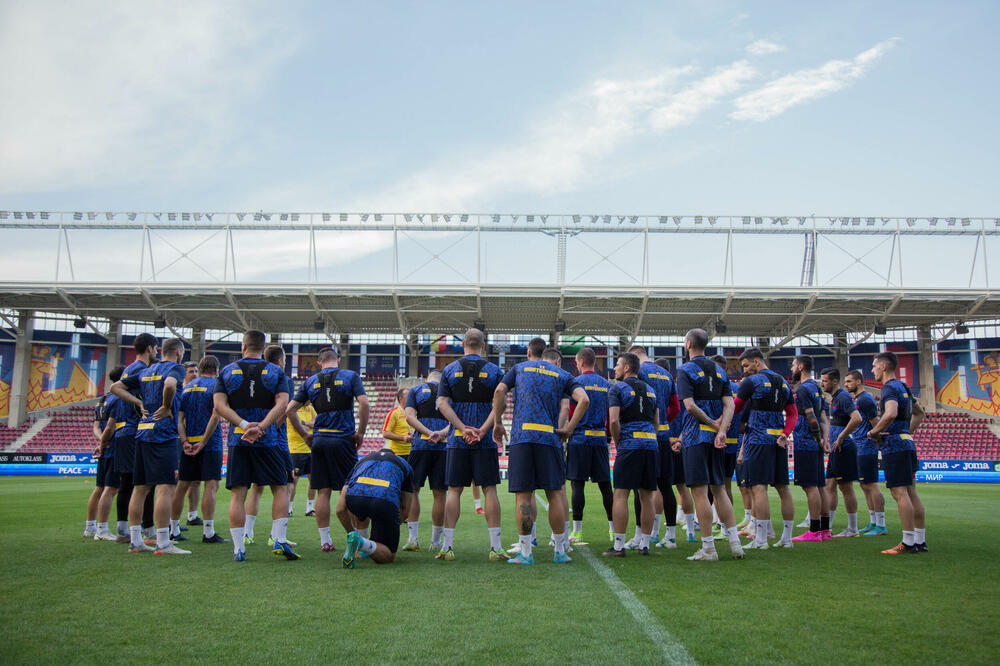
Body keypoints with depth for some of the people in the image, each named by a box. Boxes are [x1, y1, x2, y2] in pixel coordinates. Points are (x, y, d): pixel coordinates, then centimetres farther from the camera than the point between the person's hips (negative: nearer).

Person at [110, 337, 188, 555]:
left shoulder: (146, 371, 19)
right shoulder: (176, 368, -3)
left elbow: (116, 387, 22)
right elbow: (170, 384, -26)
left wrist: (139, 403, 14)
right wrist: (166, 407, -11)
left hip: (142, 432, 8)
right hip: (163, 434, -8)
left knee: (139, 488, 11)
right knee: (166, 487, -8)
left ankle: (135, 541, 15)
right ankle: (163, 543, -11)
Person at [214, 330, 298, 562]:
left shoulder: (227, 371, 8)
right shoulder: (276, 372, 5)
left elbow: (220, 406, -3)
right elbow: (282, 403, -10)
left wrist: (244, 425, -11)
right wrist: (261, 427, -16)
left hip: (238, 440, 1)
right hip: (268, 440, -1)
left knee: (238, 493, 4)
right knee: (280, 488, 8)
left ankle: (238, 549, 3)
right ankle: (279, 540, -2)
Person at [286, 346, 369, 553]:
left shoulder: (310, 381, 11)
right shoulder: (350, 376, 2)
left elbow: (290, 410, 7)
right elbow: (363, 403, -11)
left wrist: (304, 435, 13)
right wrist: (360, 433, -4)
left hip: (319, 441, 3)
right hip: (343, 439, -2)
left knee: (323, 492, 6)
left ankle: (325, 541, 8)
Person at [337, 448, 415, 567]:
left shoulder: (362, 460, 36)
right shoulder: (404, 464, 35)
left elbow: (340, 509, 28)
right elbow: (405, 511, 31)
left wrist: (352, 531, 43)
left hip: (354, 496, 3)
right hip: (385, 501, -3)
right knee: (389, 555, 12)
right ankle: (362, 543, -15)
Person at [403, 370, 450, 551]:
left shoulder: (415, 390, 12)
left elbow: (409, 417, -3)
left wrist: (429, 433, -10)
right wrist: (441, 433, -13)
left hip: (420, 445, -1)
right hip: (444, 447, 1)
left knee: (412, 489, 9)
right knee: (440, 494, 5)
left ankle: (413, 537, 2)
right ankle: (436, 542, 10)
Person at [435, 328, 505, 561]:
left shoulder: (449, 370, 5)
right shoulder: (494, 371, 3)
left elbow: (442, 404, -3)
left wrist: (463, 429, -8)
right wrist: (482, 431, -11)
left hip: (457, 440, 1)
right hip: (485, 442, -1)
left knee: (454, 490, 5)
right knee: (489, 490, 3)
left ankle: (447, 546, 6)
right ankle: (495, 548, 2)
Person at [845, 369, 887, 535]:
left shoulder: (865, 399, -13)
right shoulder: (856, 399, 18)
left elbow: (875, 423, -16)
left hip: (867, 448, -11)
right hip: (861, 448, 11)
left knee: (871, 485, -9)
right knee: (865, 485, 14)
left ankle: (881, 526, -5)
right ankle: (873, 523, 21)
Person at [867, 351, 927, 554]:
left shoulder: (890, 388, -12)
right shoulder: (902, 387, 18)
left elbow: (891, 414, -30)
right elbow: (919, 412, 32)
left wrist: (873, 432, -17)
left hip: (894, 446, -10)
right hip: (906, 443, 10)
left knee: (900, 493, -9)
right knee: (911, 493, 10)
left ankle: (908, 542, -8)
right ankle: (920, 540, 14)